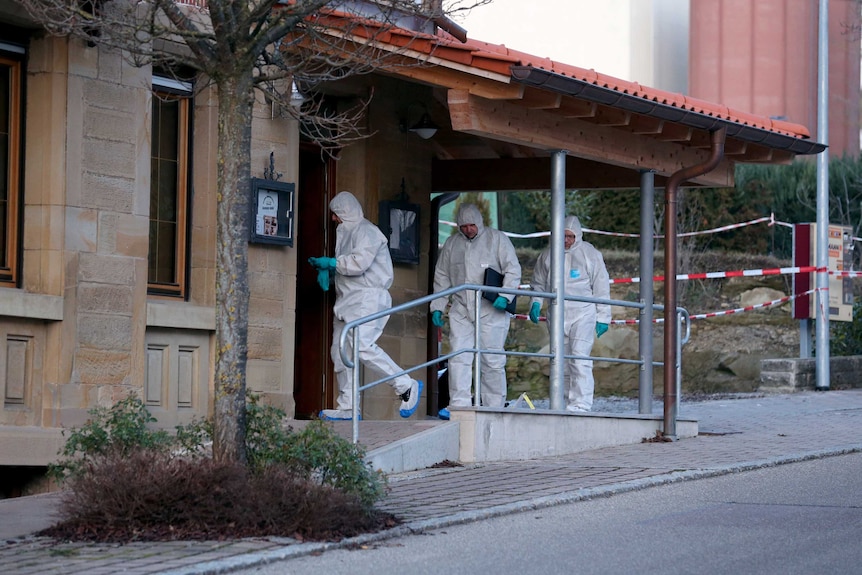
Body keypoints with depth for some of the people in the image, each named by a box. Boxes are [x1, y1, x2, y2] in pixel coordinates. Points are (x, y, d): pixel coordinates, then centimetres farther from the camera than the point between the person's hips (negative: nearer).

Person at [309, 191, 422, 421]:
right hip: (348, 299, 10)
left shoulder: (367, 231, -8)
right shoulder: (345, 233, 23)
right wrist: (324, 270, 7)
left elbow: (359, 263, -21)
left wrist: (329, 263, -11)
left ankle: (407, 386, -15)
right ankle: (347, 407, 5)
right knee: (341, 351, 4)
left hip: (367, 298, -10)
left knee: (361, 346, -23)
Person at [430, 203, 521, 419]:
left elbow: (513, 270, -2)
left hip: (491, 311, -3)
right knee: (458, 357, -7)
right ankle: (458, 404, -8)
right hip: (461, 310, 3)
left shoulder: (497, 239, 1)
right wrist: (437, 307, 12)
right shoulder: (451, 243, 13)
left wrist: (505, 296, -16)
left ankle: (494, 407, 6)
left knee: (492, 360, -1)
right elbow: (442, 277, 18)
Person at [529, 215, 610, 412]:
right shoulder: (548, 254, 9)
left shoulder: (590, 254, 1)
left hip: (583, 315, -4)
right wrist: (535, 303, 4)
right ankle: (566, 403, 14)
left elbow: (601, 288, 4)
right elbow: (539, 283, 21)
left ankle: (580, 405, -18)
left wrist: (602, 317, 1)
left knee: (579, 360, -15)